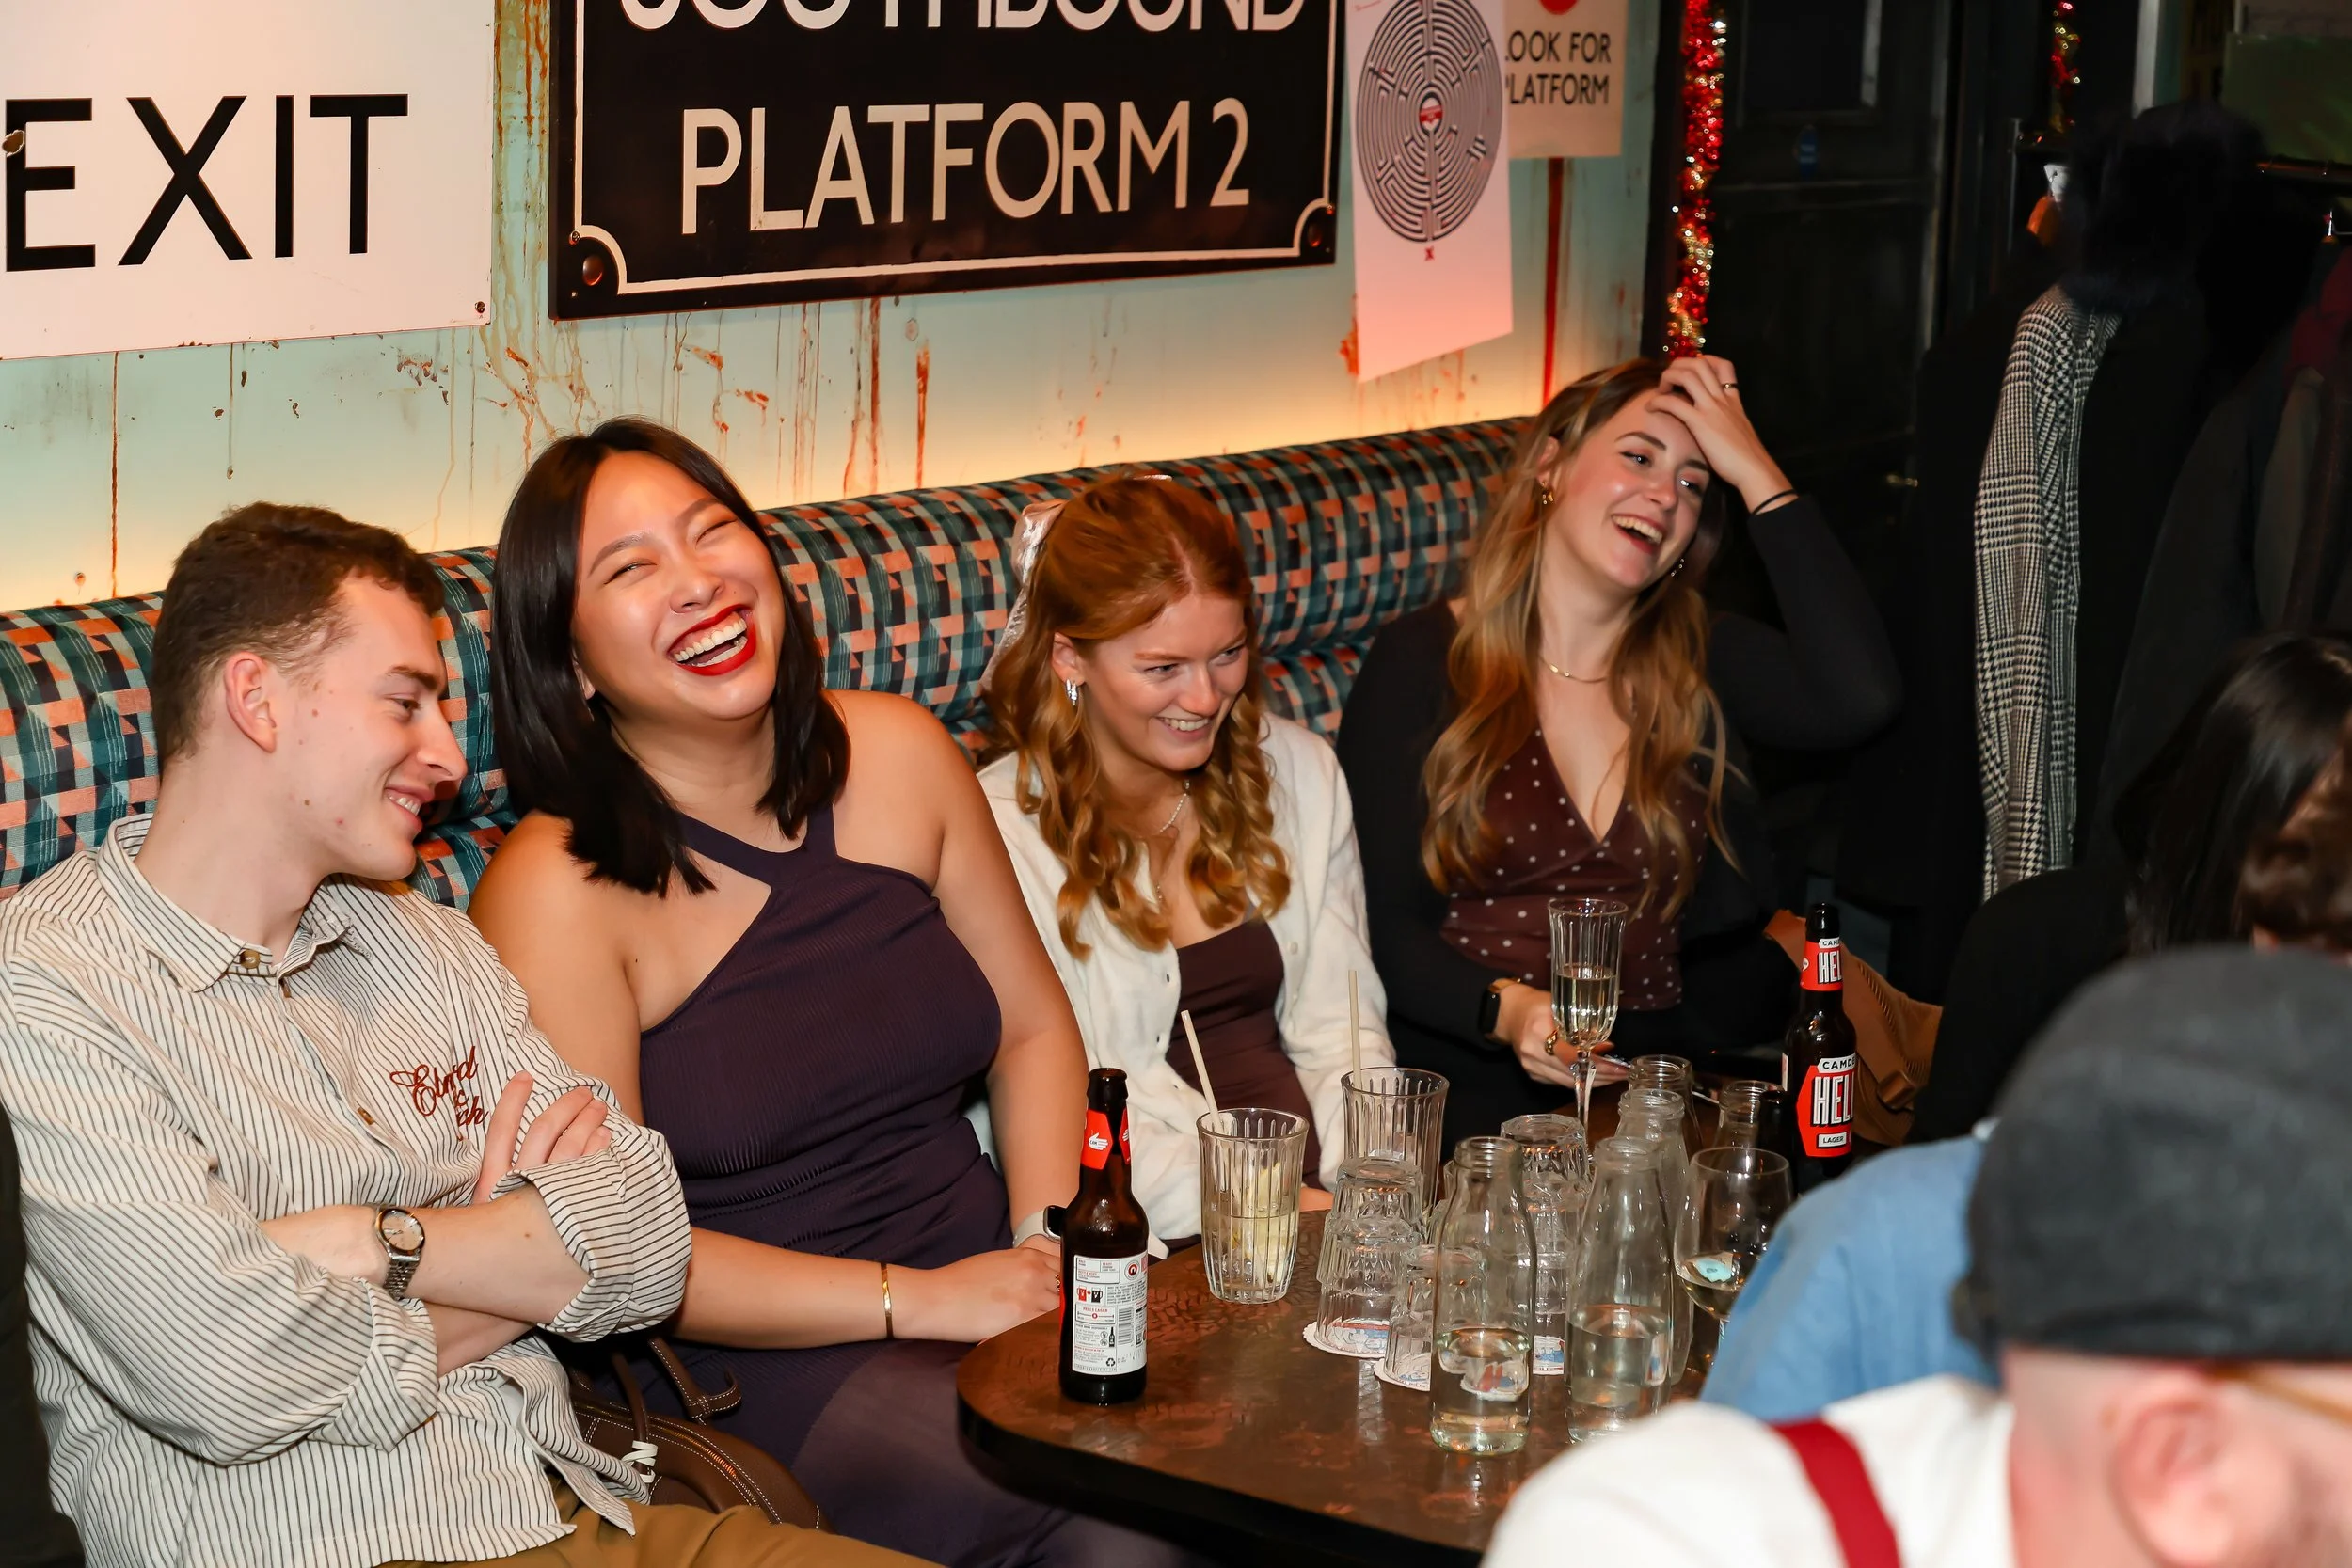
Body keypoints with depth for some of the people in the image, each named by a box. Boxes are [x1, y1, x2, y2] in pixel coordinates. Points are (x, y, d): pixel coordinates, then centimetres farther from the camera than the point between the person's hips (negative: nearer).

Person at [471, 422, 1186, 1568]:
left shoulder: (892, 753, 6)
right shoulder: (556, 891, -11)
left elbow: (1031, 1027, 14)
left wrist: (1051, 1247, -4)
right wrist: (917, 1300, -17)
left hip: (985, 1280, 6)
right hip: (769, 1366, -6)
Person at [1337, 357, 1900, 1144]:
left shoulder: (1699, 664, 13)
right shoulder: (1423, 661, 3)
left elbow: (1861, 695, -9)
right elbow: (1380, 925, -2)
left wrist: (1755, 472, -2)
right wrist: (1506, 1010, -22)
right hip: (1474, 1079, -3)